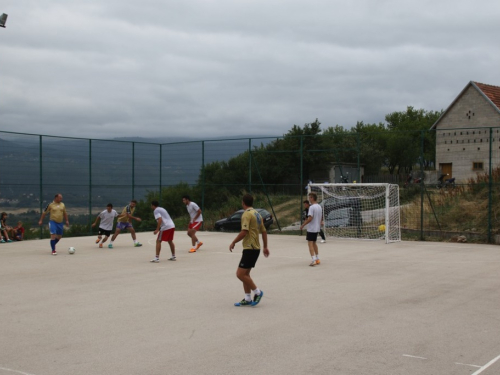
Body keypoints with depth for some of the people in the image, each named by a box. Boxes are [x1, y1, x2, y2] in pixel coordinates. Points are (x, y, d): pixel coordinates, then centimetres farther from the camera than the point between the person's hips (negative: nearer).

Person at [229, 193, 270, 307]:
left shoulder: (247, 214, -14)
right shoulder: (257, 214, 14)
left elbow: (244, 232, -24)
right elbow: (264, 231, 17)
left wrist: (233, 242, -13)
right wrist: (265, 247, 23)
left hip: (250, 248, -10)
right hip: (256, 248, 10)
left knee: (240, 274, -7)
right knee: (245, 274, 14)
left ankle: (257, 292, -1)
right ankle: (247, 299, 17)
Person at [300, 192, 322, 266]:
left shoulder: (312, 207, -17)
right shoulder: (319, 207, 9)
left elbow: (310, 218, -23)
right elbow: (321, 218, 15)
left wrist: (303, 225, -15)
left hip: (311, 229, -8)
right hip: (317, 228, 9)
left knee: (310, 244, -6)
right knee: (314, 243, 20)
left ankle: (314, 260, -15)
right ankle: (317, 259, 23)